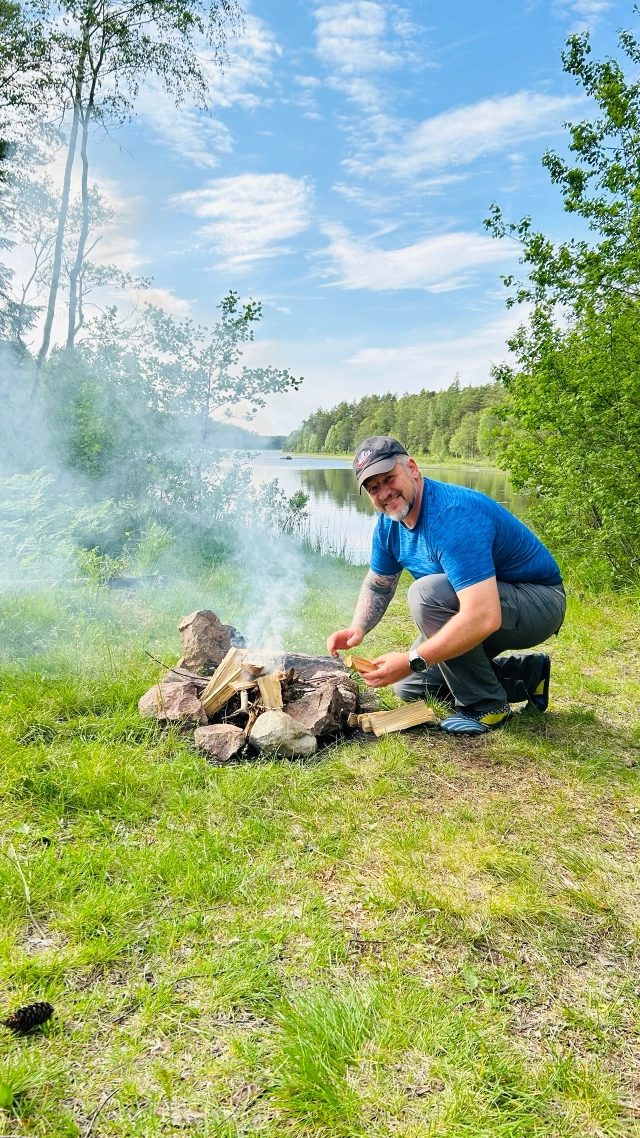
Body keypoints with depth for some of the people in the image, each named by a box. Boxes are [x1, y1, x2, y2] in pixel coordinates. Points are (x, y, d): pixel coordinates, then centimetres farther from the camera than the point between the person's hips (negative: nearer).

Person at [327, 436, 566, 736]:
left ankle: (485, 705, -13)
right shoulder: (389, 522, -3)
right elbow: (378, 584, 11)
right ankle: (528, 673, 18)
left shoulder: (453, 516, -32)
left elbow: (484, 618, -40)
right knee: (409, 686, 8)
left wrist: (413, 661, -36)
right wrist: (357, 628, -10)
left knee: (427, 592, -32)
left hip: (539, 604, -9)